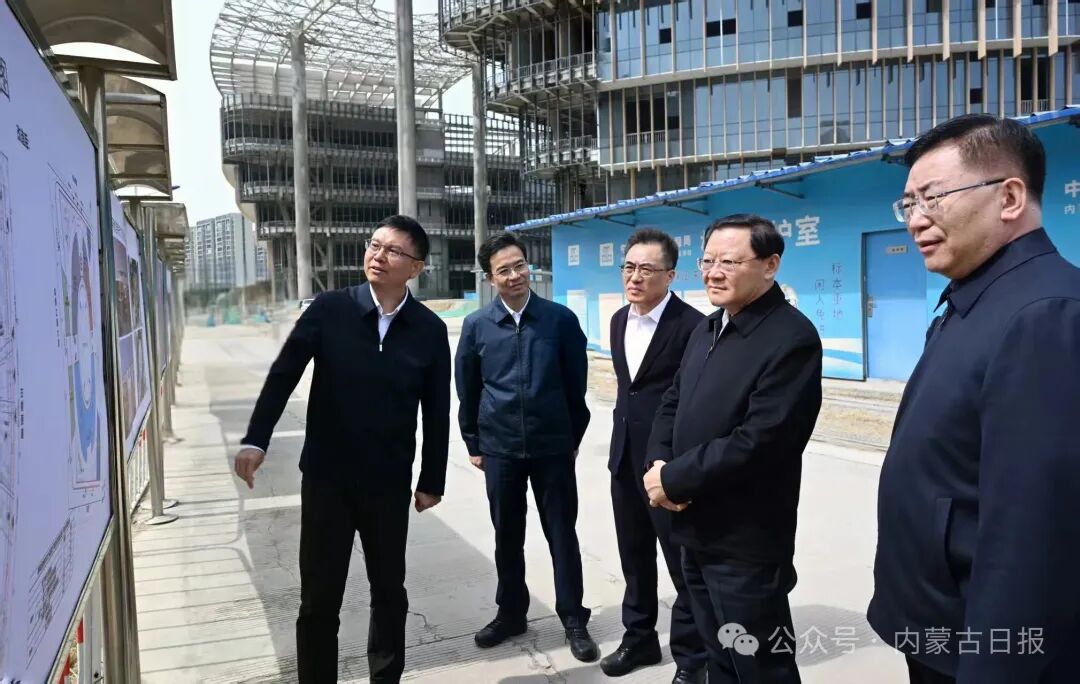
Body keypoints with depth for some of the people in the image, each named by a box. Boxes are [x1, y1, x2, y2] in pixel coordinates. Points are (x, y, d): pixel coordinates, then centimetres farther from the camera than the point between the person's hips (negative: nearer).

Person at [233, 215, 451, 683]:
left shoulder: (430, 330, -5)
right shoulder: (330, 309, -7)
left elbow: (437, 413, 0)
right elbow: (284, 374, -6)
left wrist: (432, 480, 3)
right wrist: (256, 439, -14)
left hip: (389, 483, 1)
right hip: (326, 477, -1)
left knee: (389, 591, 15)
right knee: (319, 597, 9)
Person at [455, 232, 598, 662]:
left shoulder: (561, 319, -4)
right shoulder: (476, 326, -1)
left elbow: (577, 385, 2)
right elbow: (467, 390, 7)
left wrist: (574, 439, 5)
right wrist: (473, 443, 9)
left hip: (553, 446, -1)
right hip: (500, 448, 2)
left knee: (562, 534, 7)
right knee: (507, 536, 13)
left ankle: (574, 620, 22)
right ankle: (511, 613, 31)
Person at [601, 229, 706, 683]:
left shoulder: (691, 325, -16)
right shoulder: (619, 320, 8)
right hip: (625, 456, 7)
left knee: (684, 562, 8)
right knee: (634, 556, 19)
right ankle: (639, 638, 37)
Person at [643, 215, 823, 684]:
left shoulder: (792, 338, -18)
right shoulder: (707, 330, 10)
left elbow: (759, 440, -25)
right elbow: (673, 403, 13)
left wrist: (674, 479, -17)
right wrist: (658, 463, -7)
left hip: (746, 544, -8)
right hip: (696, 532, 8)